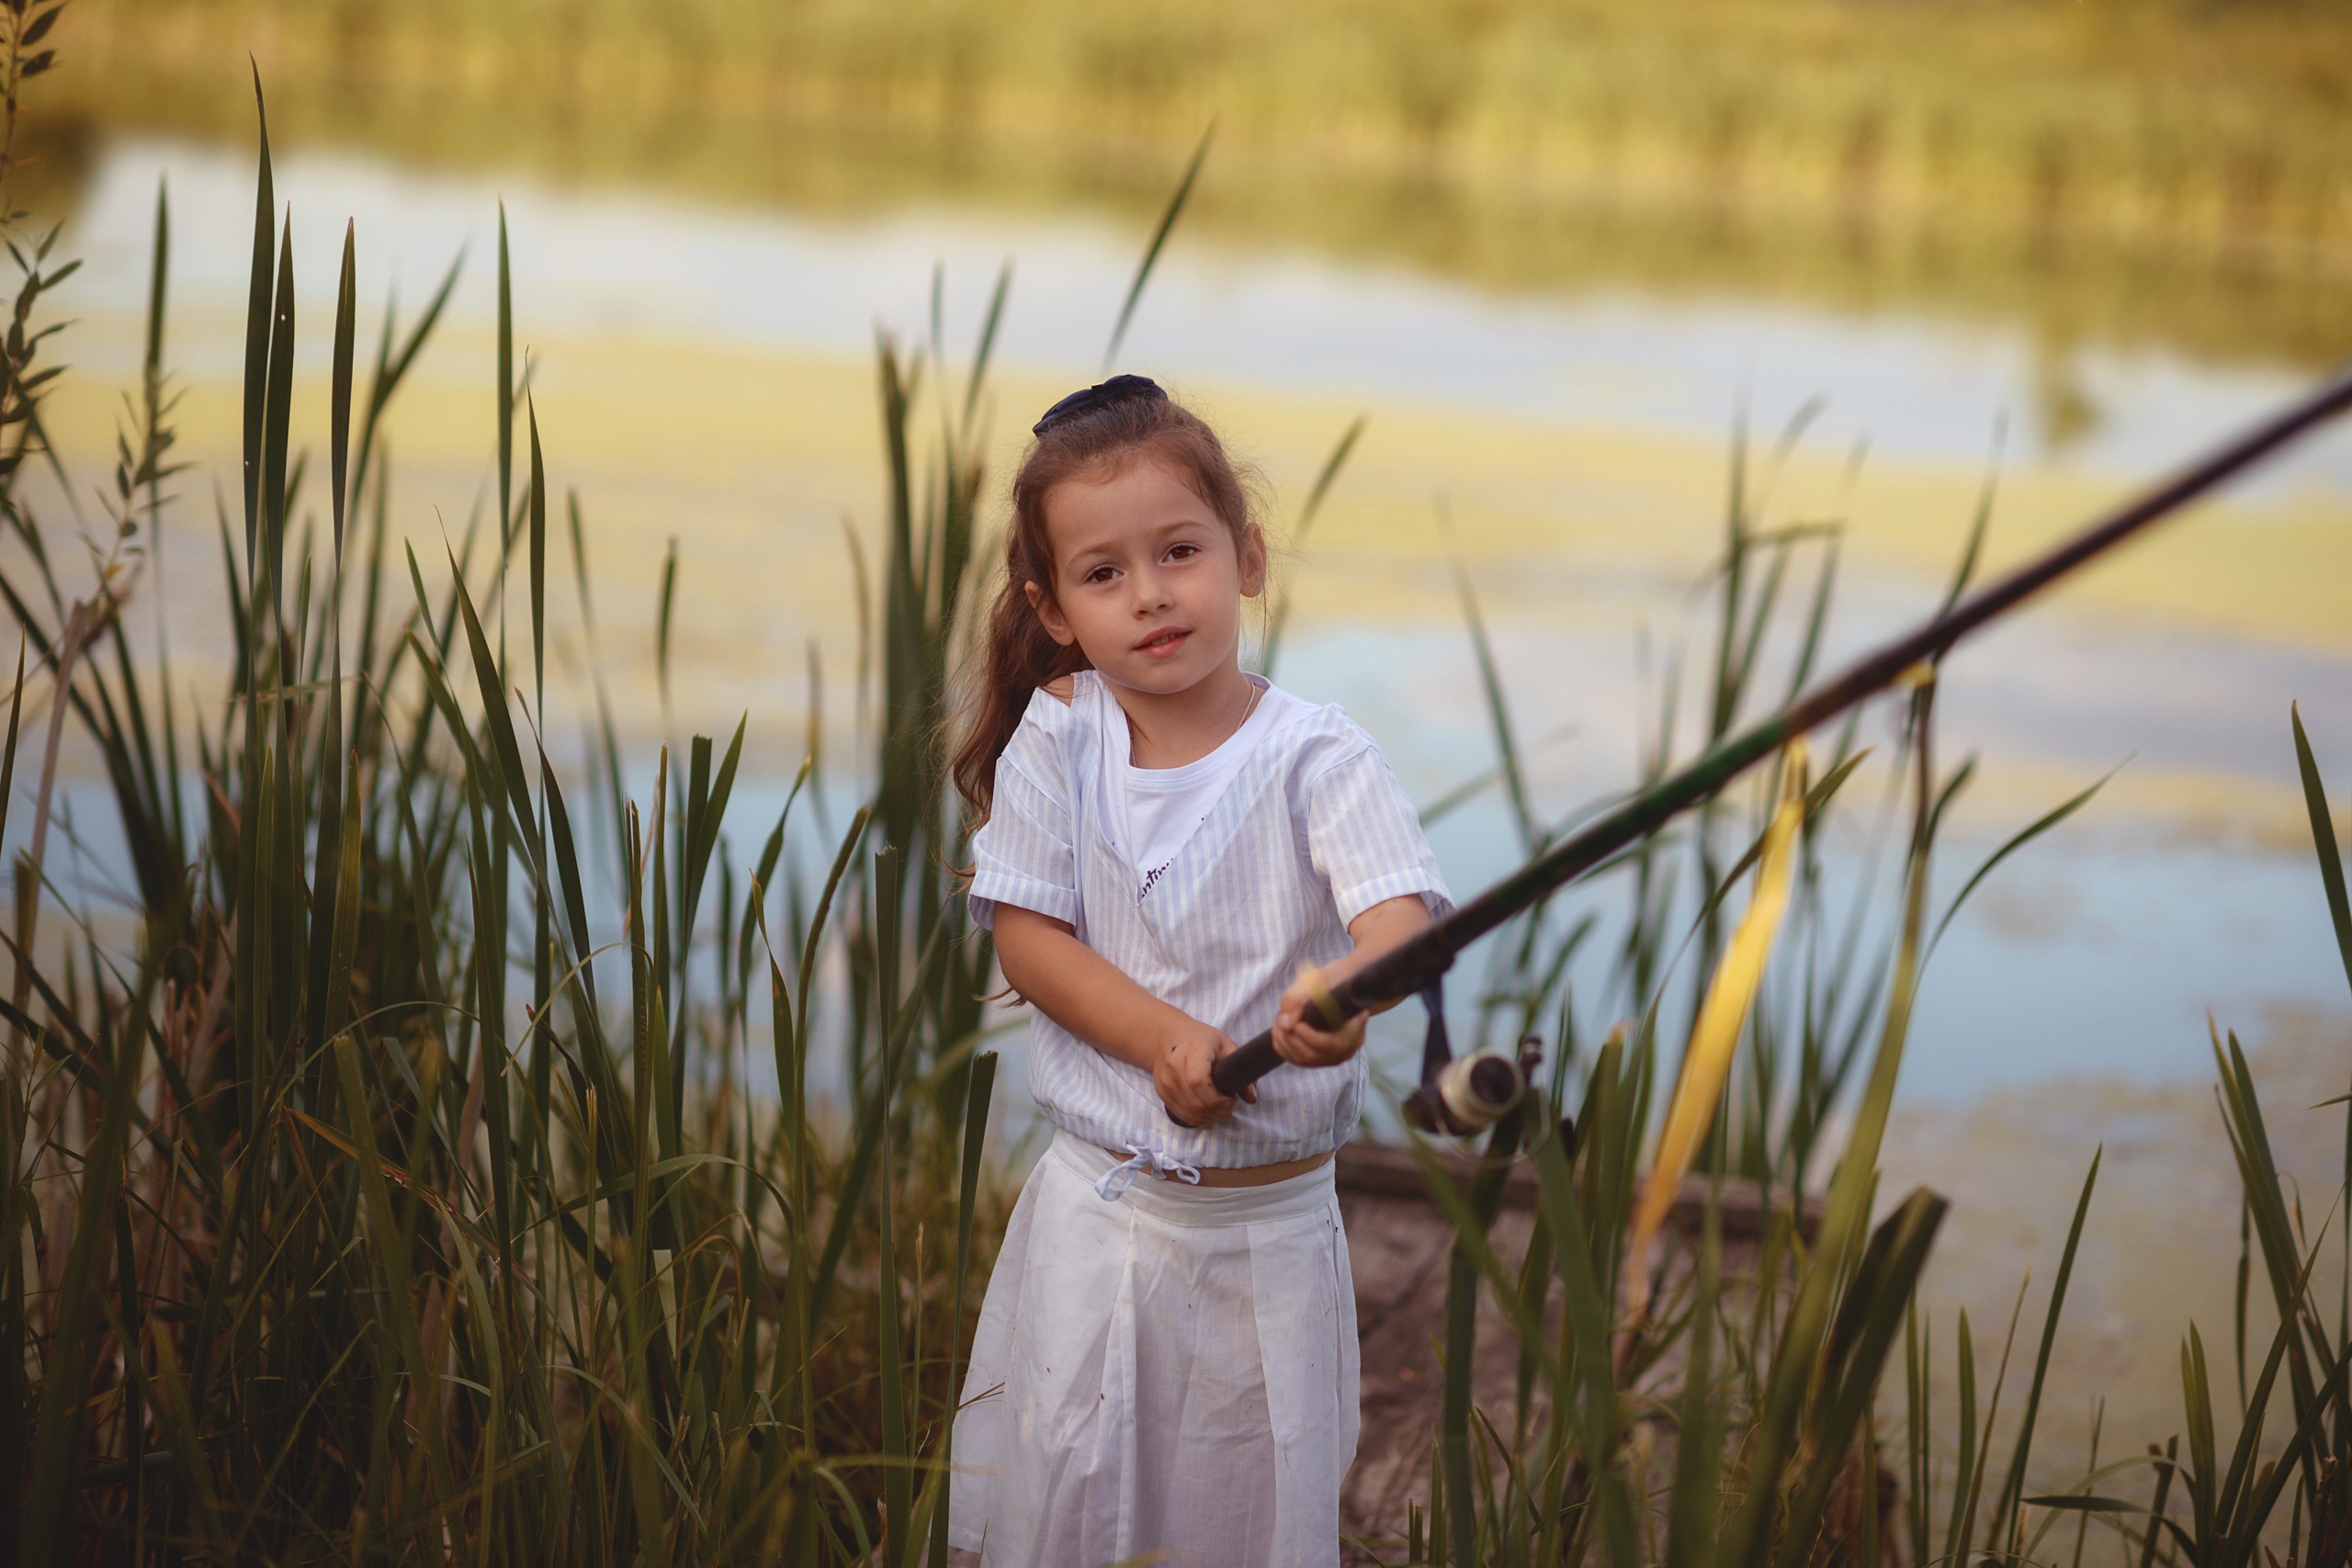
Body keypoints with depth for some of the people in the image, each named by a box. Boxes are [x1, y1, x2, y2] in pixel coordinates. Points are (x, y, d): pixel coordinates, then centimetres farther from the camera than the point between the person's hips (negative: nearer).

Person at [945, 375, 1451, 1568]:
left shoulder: (1316, 756, -12)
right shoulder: (1058, 736, -4)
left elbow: (1401, 913, -26)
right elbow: (1026, 934, -5)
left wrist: (1348, 986, -50)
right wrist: (1164, 1040, -22)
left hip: (1271, 1223, -1)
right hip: (1097, 1205, 1)